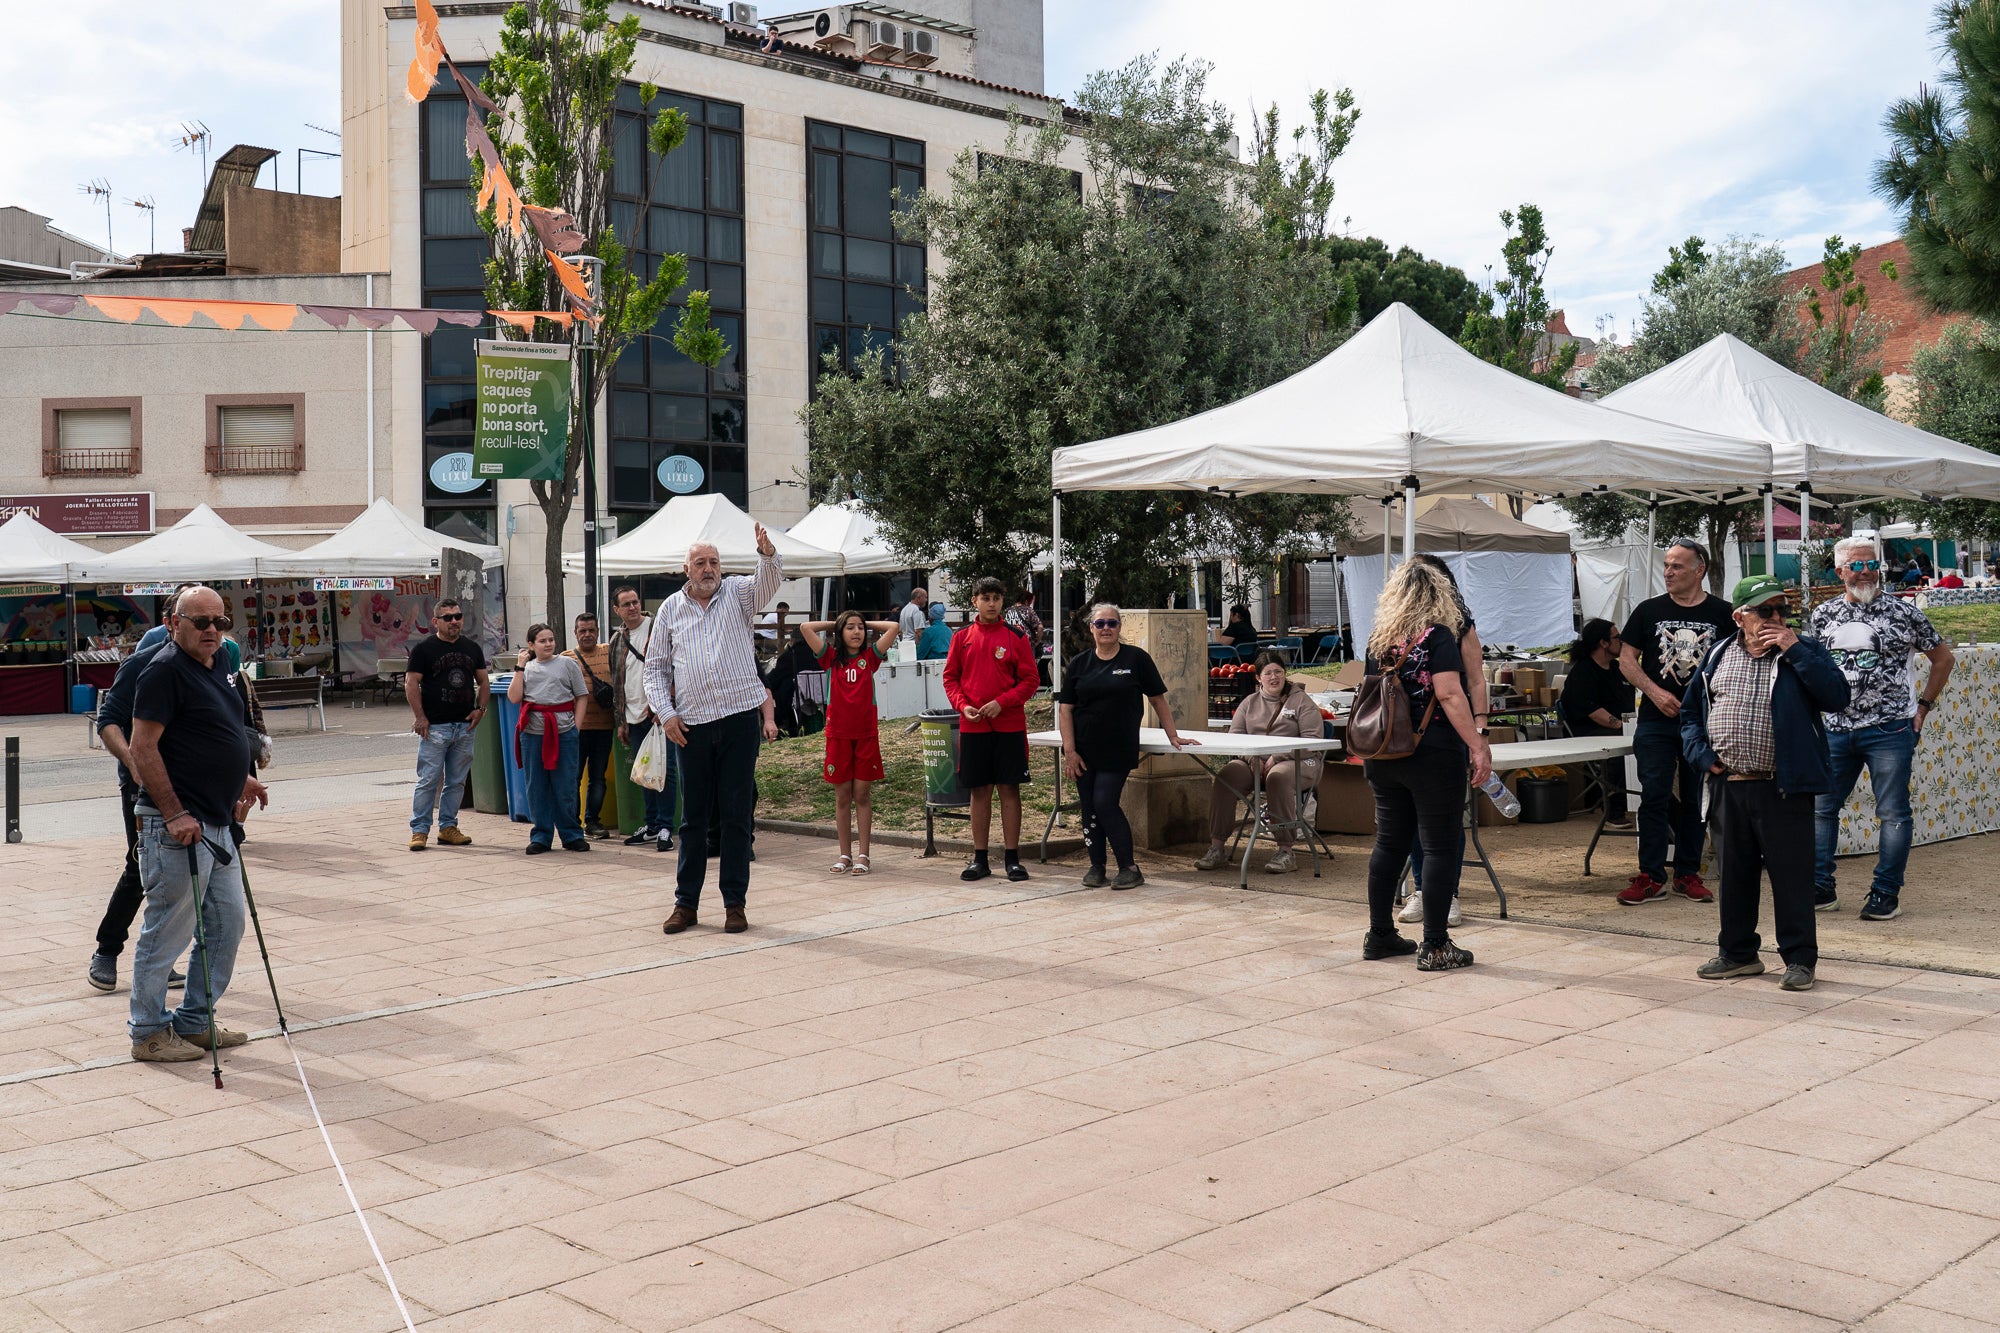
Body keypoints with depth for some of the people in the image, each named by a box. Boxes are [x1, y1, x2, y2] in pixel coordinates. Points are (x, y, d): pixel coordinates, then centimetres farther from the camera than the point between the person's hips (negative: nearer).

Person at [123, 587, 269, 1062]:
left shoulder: (214, 670, 14)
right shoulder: (165, 670, -13)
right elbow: (143, 748, -17)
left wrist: (240, 779, 21)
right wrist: (175, 814, -21)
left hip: (216, 824, 10)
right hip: (177, 827, -10)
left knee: (226, 926, 14)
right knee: (167, 933, 0)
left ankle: (195, 1022, 26)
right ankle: (148, 1033, 13)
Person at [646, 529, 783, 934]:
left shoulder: (738, 593, 7)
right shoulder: (671, 609, 11)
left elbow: (770, 578, -13)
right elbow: (655, 666, 13)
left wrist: (767, 553, -36)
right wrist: (665, 713, 0)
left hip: (740, 717, -1)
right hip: (692, 724, 1)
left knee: (737, 813, 2)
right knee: (694, 815, 7)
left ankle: (735, 902, 10)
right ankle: (686, 902, 15)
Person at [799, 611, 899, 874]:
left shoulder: (870, 656, 6)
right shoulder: (831, 657, 5)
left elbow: (894, 627, 0)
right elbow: (806, 628, -3)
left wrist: (867, 624, 11)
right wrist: (832, 624, 9)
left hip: (866, 734, 0)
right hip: (838, 734, 0)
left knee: (862, 795, 3)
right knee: (842, 796, 6)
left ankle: (863, 855, 7)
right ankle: (845, 855, 13)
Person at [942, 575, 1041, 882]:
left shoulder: (1016, 638, 0)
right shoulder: (962, 637, 6)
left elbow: (1030, 680, -1)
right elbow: (950, 678, 9)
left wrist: (1001, 703, -14)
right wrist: (963, 706, -8)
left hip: (1009, 726, -2)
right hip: (973, 727, 2)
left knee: (1009, 788, 1)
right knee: (979, 790, 7)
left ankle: (1013, 858, 8)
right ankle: (980, 859, 14)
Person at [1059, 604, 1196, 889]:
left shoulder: (1136, 658, 0)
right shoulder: (1079, 663, 6)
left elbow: (1158, 699, 6)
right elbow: (1065, 709, 3)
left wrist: (1173, 736, 5)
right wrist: (1069, 751, -4)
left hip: (1119, 748, -3)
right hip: (1084, 750, 3)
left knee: (1105, 803, -11)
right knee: (1089, 807, 5)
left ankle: (1130, 868, -1)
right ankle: (1096, 866, 17)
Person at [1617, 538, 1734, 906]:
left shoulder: (1722, 613, 2)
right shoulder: (1649, 610, 4)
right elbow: (1626, 659, 5)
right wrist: (1654, 692, -9)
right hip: (1656, 721, 0)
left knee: (1694, 799, 8)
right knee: (1654, 796, -3)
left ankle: (1688, 874, 17)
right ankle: (1651, 876, 2)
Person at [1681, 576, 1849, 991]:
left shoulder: (1805, 653, 1)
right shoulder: (1717, 657, 10)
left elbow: (1837, 696, -15)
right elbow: (1690, 712, 17)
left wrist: (1794, 649, -16)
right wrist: (1703, 756, 3)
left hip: (1783, 788, -4)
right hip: (1728, 786, 4)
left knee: (1791, 875, 0)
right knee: (1734, 872, 13)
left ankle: (1799, 958, 11)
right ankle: (1737, 953, 26)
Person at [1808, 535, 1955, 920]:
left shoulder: (1902, 612, -2)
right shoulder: (1823, 615, 6)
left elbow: (1943, 658, 7)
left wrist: (1923, 706, 4)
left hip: (1890, 729, -3)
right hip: (1836, 729, 3)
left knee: (1893, 813, 0)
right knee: (1820, 807, 5)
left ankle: (1886, 894, 8)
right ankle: (1822, 888, 14)